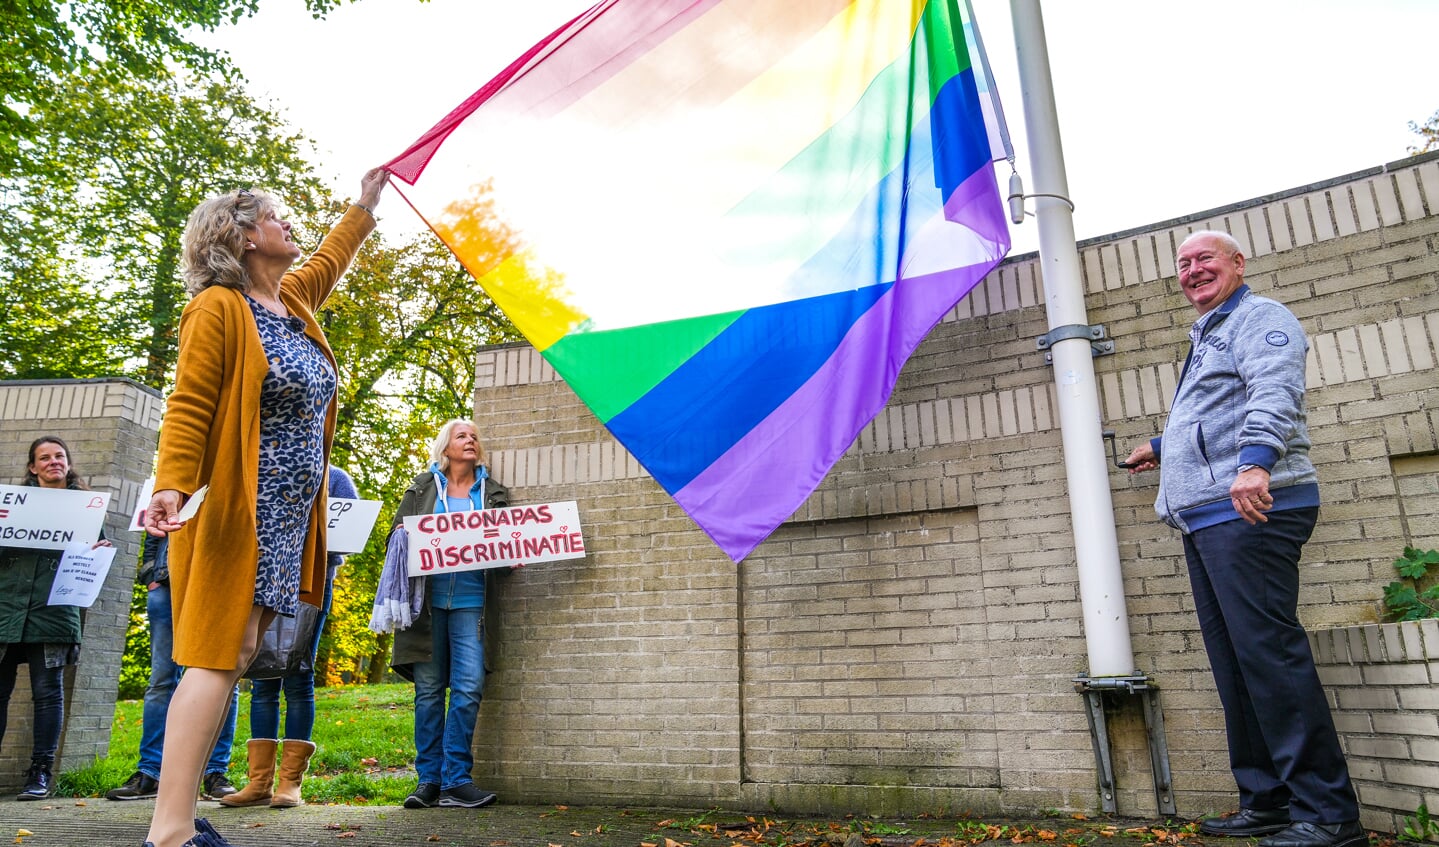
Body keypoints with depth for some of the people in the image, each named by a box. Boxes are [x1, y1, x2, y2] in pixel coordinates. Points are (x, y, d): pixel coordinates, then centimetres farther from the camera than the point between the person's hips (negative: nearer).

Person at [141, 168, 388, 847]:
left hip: (286, 515, 8)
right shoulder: (219, 307, -8)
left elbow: (328, 260, 37)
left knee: (234, 655, 8)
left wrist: (366, 200, 45)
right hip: (234, 511, -8)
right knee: (218, 658, -9)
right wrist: (173, 485, -28)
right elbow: (188, 406, -15)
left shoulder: (294, 299, 16)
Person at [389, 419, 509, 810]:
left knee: (469, 687, -9)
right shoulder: (422, 487, 14)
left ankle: (456, 781, -1)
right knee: (428, 688, 2)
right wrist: (403, 537, -7)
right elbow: (397, 532, 15)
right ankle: (429, 779, 10)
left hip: (470, 599, 0)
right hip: (427, 597, 0)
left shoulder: (492, 492, 15)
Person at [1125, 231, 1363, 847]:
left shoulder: (1261, 318, -1)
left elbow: (1273, 395, -21)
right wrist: (1161, 449, 55)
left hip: (1249, 511, -10)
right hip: (1206, 518, 10)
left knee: (1269, 651, -12)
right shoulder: (1207, 336, 27)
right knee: (1234, 662, 9)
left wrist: (1254, 462, -37)